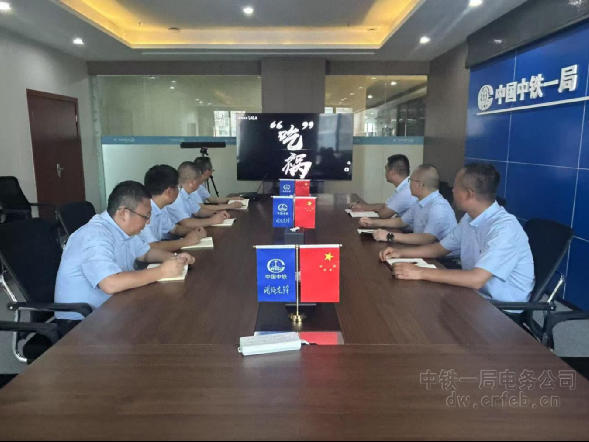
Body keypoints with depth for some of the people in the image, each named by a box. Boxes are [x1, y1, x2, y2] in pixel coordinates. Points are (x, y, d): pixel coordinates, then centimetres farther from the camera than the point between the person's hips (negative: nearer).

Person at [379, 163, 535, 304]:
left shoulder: (505, 228, -27)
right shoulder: (469, 219, 2)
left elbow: (476, 279, -34)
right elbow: (441, 248, 14)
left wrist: (420, 273, -32)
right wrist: (401, 253, 1)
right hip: (475, 295, 7)